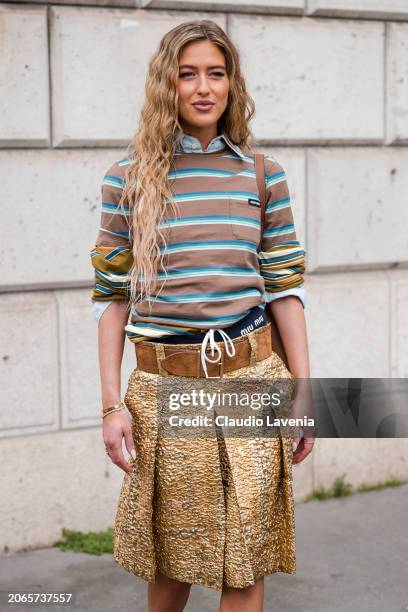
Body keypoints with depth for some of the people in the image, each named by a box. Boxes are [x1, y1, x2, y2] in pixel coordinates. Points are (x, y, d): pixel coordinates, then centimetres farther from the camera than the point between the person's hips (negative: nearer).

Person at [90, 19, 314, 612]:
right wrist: (112, 403, -3)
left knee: (245, 563, 5)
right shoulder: (128, 178, 1)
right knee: (169, 558, 13)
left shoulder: (263, 174, 3)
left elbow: (285, 287, 5)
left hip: (250, 378, 0)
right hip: (162, 386, 0)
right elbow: (112, 296, 2)